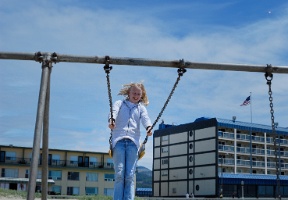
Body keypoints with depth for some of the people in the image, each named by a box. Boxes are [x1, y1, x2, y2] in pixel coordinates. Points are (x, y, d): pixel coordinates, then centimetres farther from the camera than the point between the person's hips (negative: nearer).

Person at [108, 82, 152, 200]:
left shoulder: (141, 108, 22)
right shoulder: (119, 104, 19)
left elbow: (145, 118, 1)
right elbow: (114, 111, -2)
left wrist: (148, 127, -21)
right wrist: (111, 120, -26)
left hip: (133, 142, 1)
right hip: (118, 140, -1)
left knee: (130, 176, -7)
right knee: (119, 175, -10)